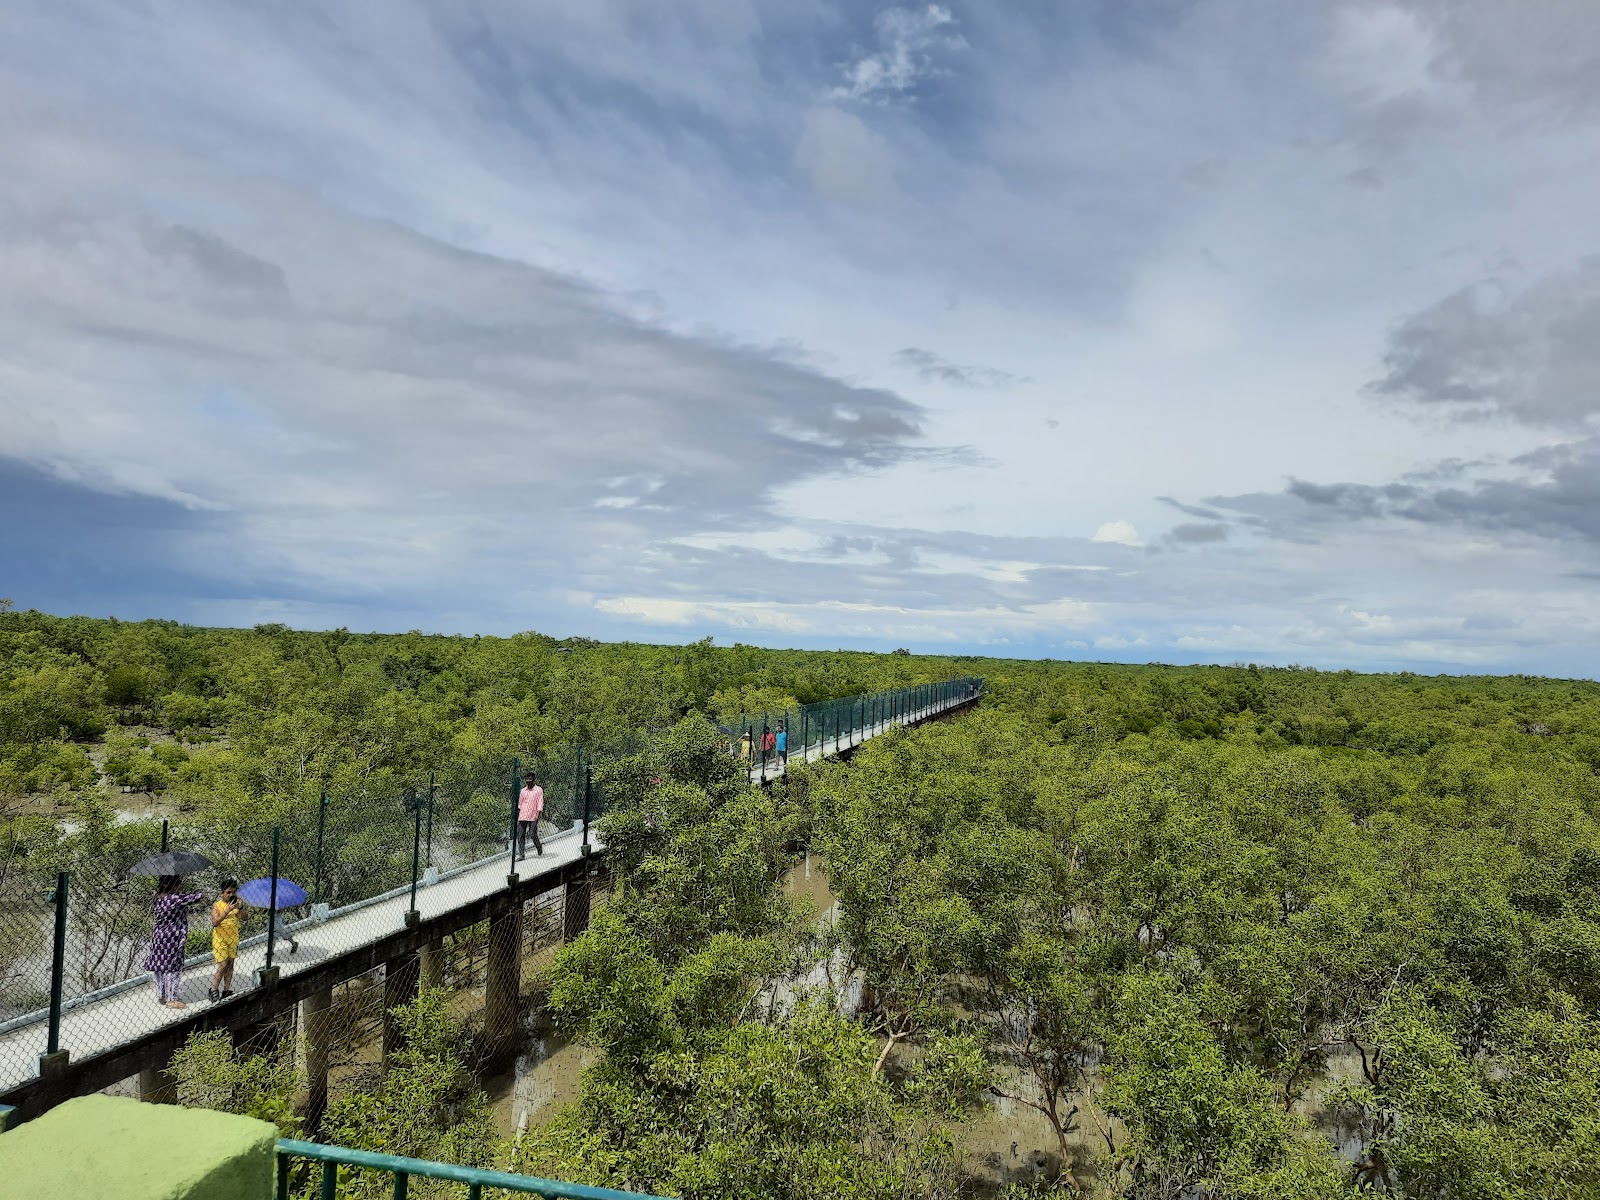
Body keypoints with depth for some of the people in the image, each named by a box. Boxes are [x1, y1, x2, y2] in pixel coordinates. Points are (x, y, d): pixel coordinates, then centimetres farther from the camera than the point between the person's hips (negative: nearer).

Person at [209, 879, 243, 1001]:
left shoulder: (236, 902, 0)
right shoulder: (217, 905, -11)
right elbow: (215, 923, -24)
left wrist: (241, 908, -27)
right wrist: (227, 910, -33)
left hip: (233, 938, 4)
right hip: (220, 939, -4)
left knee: (230, 964, 8)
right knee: (223, 965, -7)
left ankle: (226, 991, 17)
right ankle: (213, 991, 10)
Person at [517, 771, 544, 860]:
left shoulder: (538, 790, 0)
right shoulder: (523, 791, 13)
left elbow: (540, 803, -3)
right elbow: (519, 803, 18)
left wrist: (538, 815, -11)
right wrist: (517, 815, 12)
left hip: (533, 817, -4)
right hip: (522, 816, 4)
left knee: (533, 835, -6)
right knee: (520, 835, -2)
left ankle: (540, 851, 13)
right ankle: (521, 855, 1)